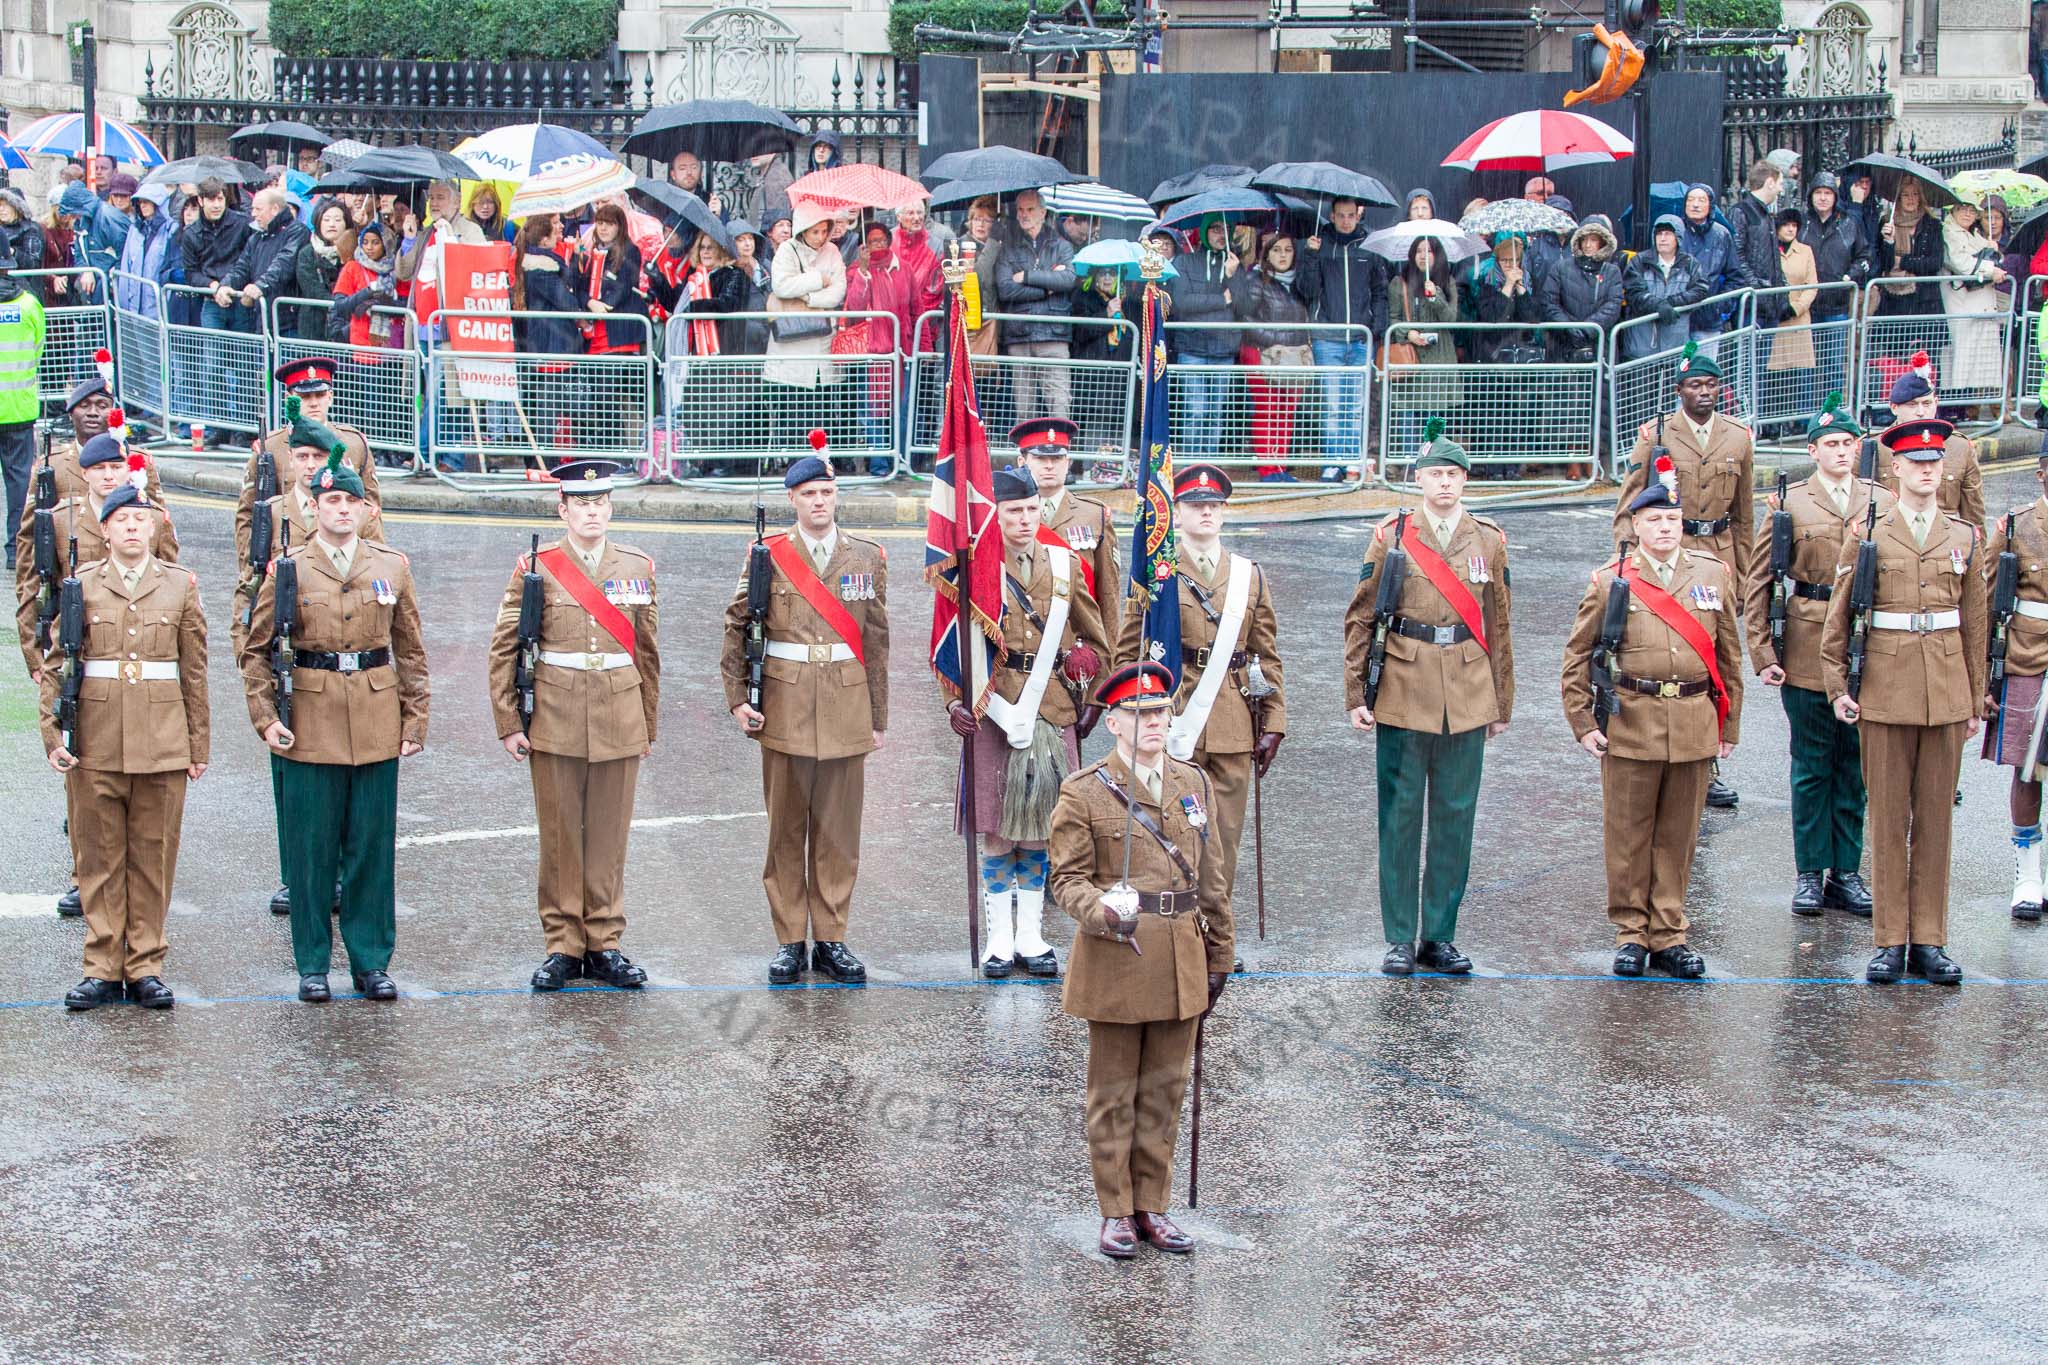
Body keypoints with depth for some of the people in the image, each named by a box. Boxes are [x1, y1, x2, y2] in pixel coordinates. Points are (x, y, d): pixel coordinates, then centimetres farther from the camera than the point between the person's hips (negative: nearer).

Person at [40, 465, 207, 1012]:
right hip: (95, 743, 0)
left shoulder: (179, 585, 6)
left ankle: (145, 967, 12)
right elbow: (54, 665, 5)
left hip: (163, 743, 1)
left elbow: (195, 671, 8)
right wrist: (54, 733, -4)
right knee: (99, 859, 3)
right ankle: (103, 968, 10)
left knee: (153, 859, 4)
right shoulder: (81, 585, 4)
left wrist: (198, 745, 6)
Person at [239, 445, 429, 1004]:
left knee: (373, 846, 4)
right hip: (311, 723, -2)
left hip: (377, 722, 2)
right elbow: (256, 650, 4)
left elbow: (411, 652, 12)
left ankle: (371, 960, 14)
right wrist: (265, 718, -5)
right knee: (311, 848, 2)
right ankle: (313, 965, 11)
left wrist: (414, 721, 7)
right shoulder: (289, 568, 0)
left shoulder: (392, 566, 6)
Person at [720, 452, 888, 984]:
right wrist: (737, 698, -1)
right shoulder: (768, 556, 1)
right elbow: (737, 627, 7)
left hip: (847, 710, 1)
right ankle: (790, 941, 11)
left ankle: (831, 940, 12)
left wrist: (878, 717, 9)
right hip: (784, 710, -1)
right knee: (786, 830, 4)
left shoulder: (867, 557, 6)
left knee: (838, 830, 4)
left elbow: (876, 640, 9)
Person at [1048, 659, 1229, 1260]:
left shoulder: (1193, 783, 9)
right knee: (1113, 1091, 4)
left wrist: (1219, 955, 14)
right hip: (1114, 961, -4)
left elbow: (1209, 874, 14)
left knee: (1165, 1089, 9)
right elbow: (1067, 879, -5)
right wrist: (1104, 911, -26)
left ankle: (1152, 1206, 18)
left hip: (1180, 960, 4)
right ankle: (1116, 1212, 12)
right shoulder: (1084, 792, -5)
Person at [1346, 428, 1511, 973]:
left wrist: (1502, 703, 13)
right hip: (1402, 693, -2)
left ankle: (1440, 937, 14)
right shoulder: (1391, 536, 1)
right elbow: (1360, 618, 3)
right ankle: (1400, 940, 9)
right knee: (1400, 815, 1)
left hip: (1467, 697, 2)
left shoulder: (1489, 541, 8)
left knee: (1456, 818, 5)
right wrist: (1356, 695, -2)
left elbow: (1497, 626, 13)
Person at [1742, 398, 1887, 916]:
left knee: (1855, 767, 7)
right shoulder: (1788, 504, 1)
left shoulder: (1883, 504, 7)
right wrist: (1763, 654, -4)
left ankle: (1846, 873, 14)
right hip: (1807, 654, -2)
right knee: (1812, 766, 3)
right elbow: (1758, 583, 2)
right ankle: (1810, 874, 11)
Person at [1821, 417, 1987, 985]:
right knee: (1889, 819, 2)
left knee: (1936, 817, 5)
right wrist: (1838, 686, -3)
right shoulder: (1868, 536, 2)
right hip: (1885, 694, -2)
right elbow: (1838, 620, 4)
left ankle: (1929, 942, 10)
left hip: (1946, 696, 2)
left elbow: (1974, 624, 12)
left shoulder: (1963, 537, 9)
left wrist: (1975, 698, 10)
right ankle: (1891, 942, 7)